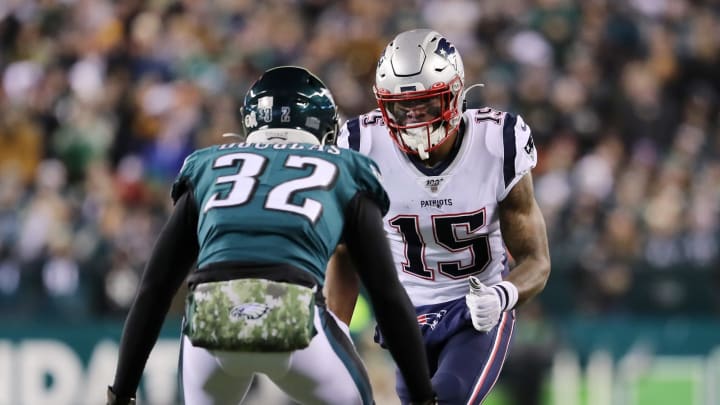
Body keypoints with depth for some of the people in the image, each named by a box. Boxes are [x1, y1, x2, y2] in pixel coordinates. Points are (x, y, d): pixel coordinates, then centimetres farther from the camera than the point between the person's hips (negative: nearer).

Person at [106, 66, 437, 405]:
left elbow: (154, 288, 28)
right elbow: (388, 293, 22)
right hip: (296, 319, -2)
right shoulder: (345, 174, 26)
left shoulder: (208, 167, 31)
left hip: (211, 316, 2)